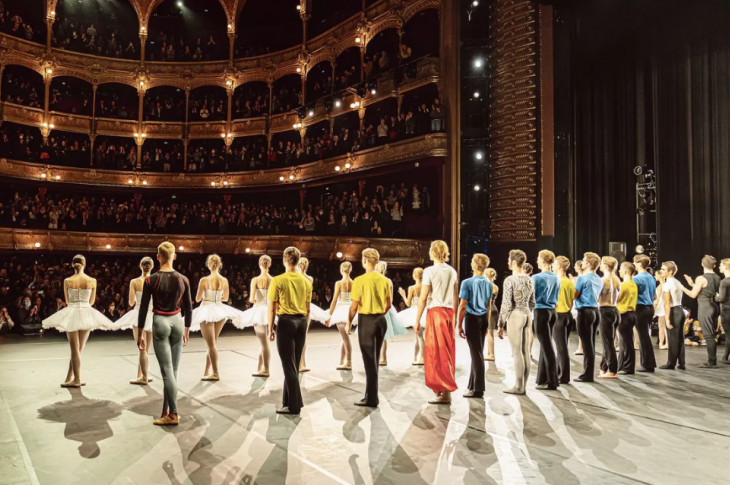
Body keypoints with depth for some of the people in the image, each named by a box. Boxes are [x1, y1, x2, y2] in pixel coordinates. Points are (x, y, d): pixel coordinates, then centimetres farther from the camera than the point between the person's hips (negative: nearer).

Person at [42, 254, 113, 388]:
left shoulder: (67, 281, -5)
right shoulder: (92, 281, -4)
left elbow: (67, 301, 6)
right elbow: (91, 301, 5)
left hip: (71, 314, 0)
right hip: (86, 314, 1)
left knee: (74, 349, 5)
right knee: (79, 349, 11)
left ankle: (77, 380, 7)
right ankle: (69, 378, 16)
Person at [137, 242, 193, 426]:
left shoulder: (151, 280, -8)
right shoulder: (183, 279, 0)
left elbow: (143, 309, -5)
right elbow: (188, 308, 5)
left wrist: (140, 334, 4)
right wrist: (186, 331, 17)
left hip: (160, 323, -3)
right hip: (177, 322, 3)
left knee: (166, 370, 0)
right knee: (172, 369, 11)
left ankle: (173, 414, 3)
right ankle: (166, 411, 18)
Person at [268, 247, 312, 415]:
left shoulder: (278, 280, -8)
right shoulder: (306, 281, 5)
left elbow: (272, 308, -7)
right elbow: (308, 308, 11)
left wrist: (270, 329, 1)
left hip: (286, 322, -5)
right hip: (301, 322, 5)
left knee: (289, 364, 1)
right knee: (294, 364, 14)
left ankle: (294, 405, 4)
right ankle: (288, 400, 22)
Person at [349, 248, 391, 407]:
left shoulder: (360, 280, -12)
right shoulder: (385, 280, 2)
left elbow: (354, 306, -11)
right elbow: (388, 305, 9)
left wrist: (349, 322, 2)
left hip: (366, 321, -5)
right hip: (381, 321, 5)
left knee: (369, 360, 2)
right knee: (374, 359, 15)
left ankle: (372, 399, 6)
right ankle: (370, 395, 24)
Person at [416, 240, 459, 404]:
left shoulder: (430, 271, -7)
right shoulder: (453, 272, 9)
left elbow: (423, 298, -9)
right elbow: (456, 298, 11)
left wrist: (417, 320, -4)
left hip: (435, 312, -5)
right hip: (449, 312, 6)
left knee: (436, 352, 1)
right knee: (448, 351, 12)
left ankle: (443, 392, 2)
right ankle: (446, 389, 18)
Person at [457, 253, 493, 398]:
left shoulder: (467, 282, -11)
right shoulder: (488, 283, 7)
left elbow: (463, 306, -14)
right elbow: (489, 306, 14)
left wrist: (459, 325, -8)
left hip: (472, 319, -6)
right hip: (483, 319, 6)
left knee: (476, 353, -2)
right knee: (478, 352, 15)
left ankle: (478, 389, 3)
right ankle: (473, 384, 25)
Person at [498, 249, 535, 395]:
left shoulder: (510, 280, -11)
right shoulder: (530, 280, 10)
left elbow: (506, 304, -14)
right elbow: (532, 302, 15)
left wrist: (501, 324, -9)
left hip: (515, 315, -7)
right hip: (527, 314, 7)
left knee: (517, 352, -2)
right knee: (526, 351, 9)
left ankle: (518, 386, 3)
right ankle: (523, 384, 16)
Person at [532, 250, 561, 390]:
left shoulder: (537, 277, -12)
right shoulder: (556, 278, 9)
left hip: (541, 312, -7)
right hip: (552, 312, 7)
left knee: (547, 347, -3)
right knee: (545, 345, 14)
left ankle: (552, 382, 3)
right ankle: (542, 379, 22)